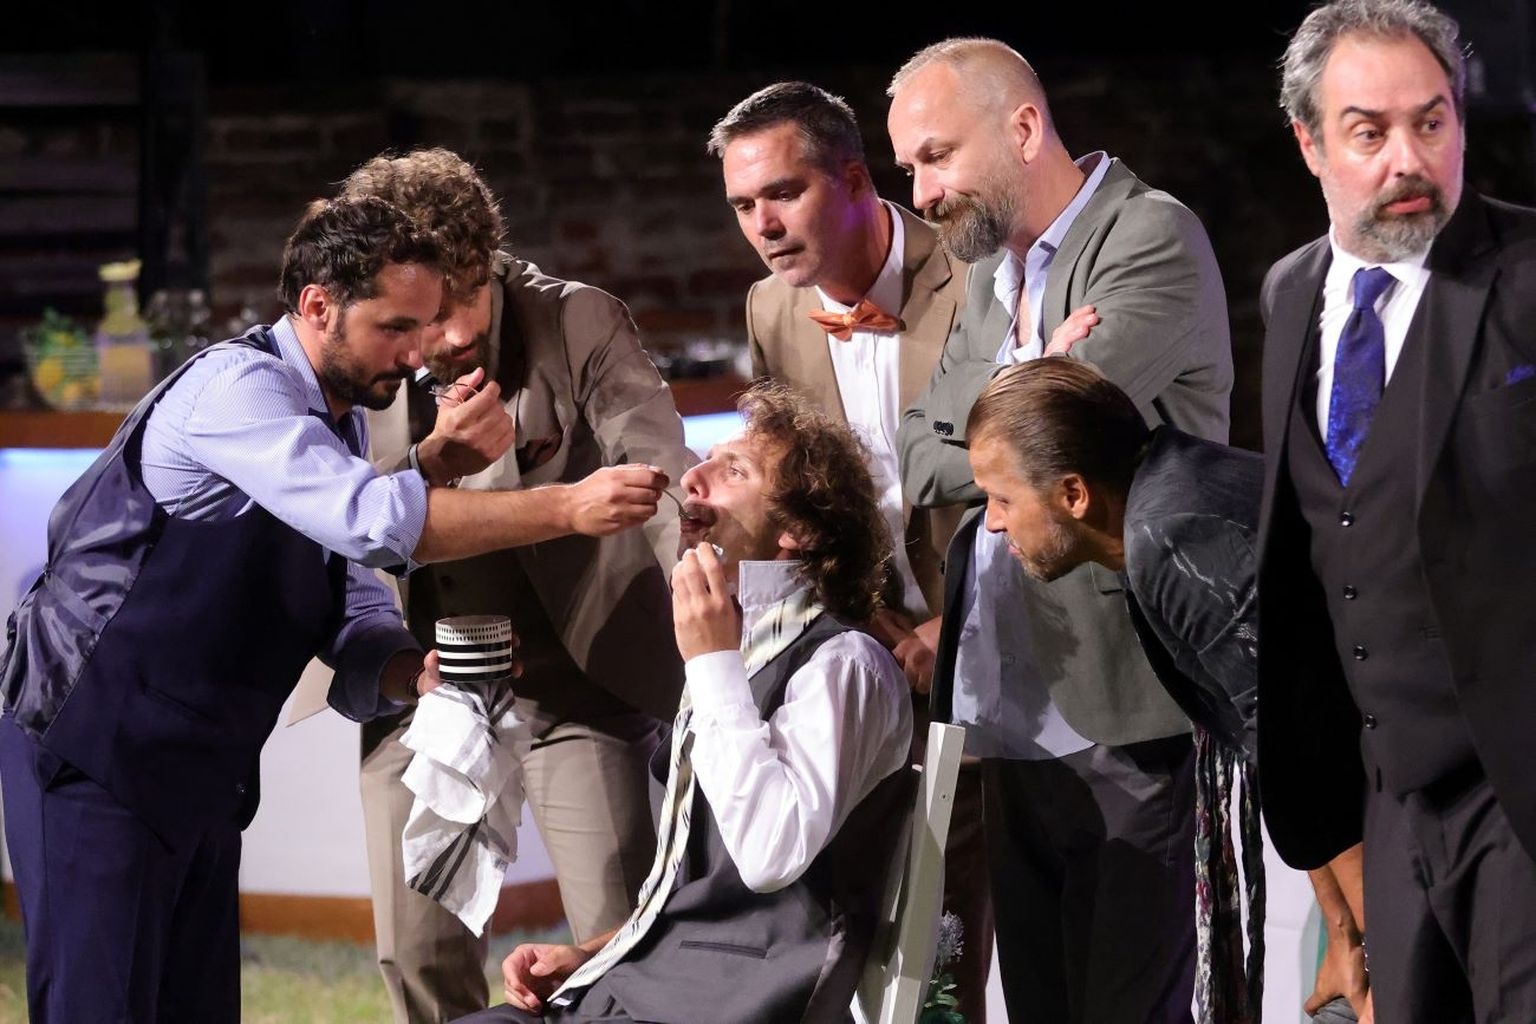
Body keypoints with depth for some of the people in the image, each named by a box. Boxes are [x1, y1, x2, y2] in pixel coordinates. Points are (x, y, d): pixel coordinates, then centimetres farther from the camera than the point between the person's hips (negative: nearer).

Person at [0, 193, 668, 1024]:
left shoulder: (338, 425, 12)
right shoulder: (236, 387, -17)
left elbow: (353, 634, 10)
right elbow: (371, 518, -32)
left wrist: (416, 672, -13)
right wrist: (569, 509, -31)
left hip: (197, 770, 9)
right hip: (95, 754, -9)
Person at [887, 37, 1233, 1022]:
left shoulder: (1154, 238, -8)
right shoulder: (994, 265, 18)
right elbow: (918, 459, 9)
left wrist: (975, 395, -1)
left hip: (1120, 714, -8)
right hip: (1014, 713, 8)